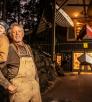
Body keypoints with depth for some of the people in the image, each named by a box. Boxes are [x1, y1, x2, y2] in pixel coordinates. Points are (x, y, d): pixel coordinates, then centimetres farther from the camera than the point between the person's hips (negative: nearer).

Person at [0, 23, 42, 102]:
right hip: (19, 89, -5)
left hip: (34, 87, 6)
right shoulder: (8, 49, -7)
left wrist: (37, 83, 15)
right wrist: (7, 85, -16)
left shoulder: (28, 48, 12)